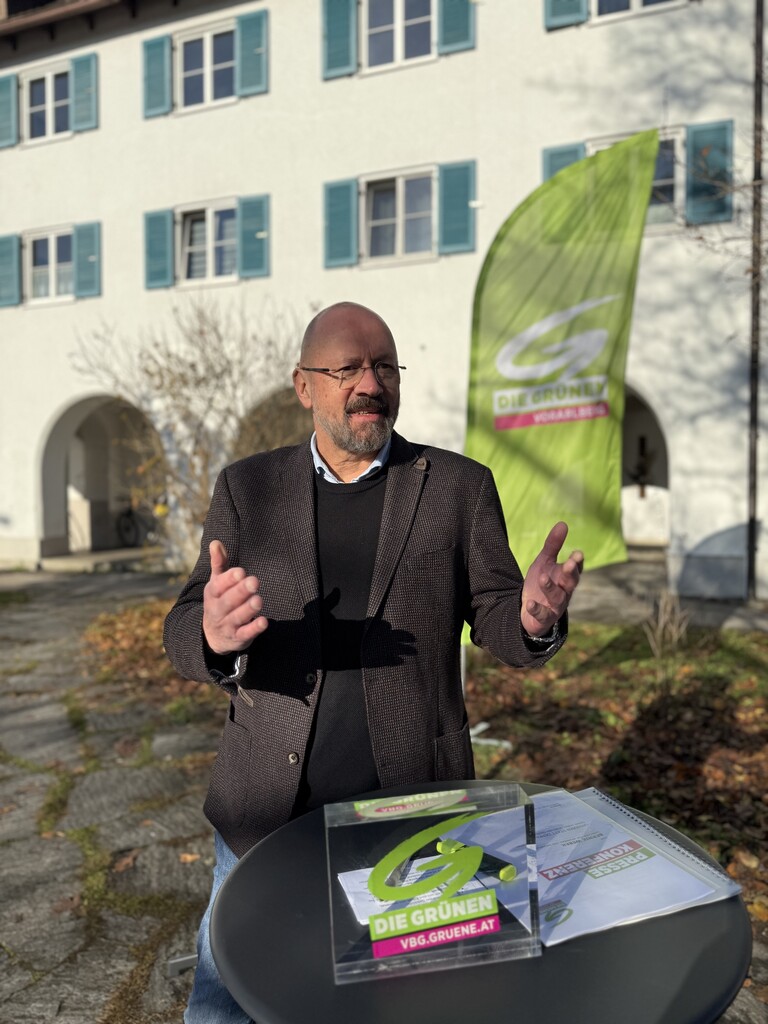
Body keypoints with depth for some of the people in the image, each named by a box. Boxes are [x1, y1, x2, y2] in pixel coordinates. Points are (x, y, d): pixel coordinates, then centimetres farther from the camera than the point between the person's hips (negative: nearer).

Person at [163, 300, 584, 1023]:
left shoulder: (459, 487, 1)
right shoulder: (247, 488, 3)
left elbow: (496, 621, 2)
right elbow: (181, 631, -1)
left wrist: (534, 618, -22)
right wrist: (215, 635, -26)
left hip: (416, 811, 0)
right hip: (267, 813, 1)